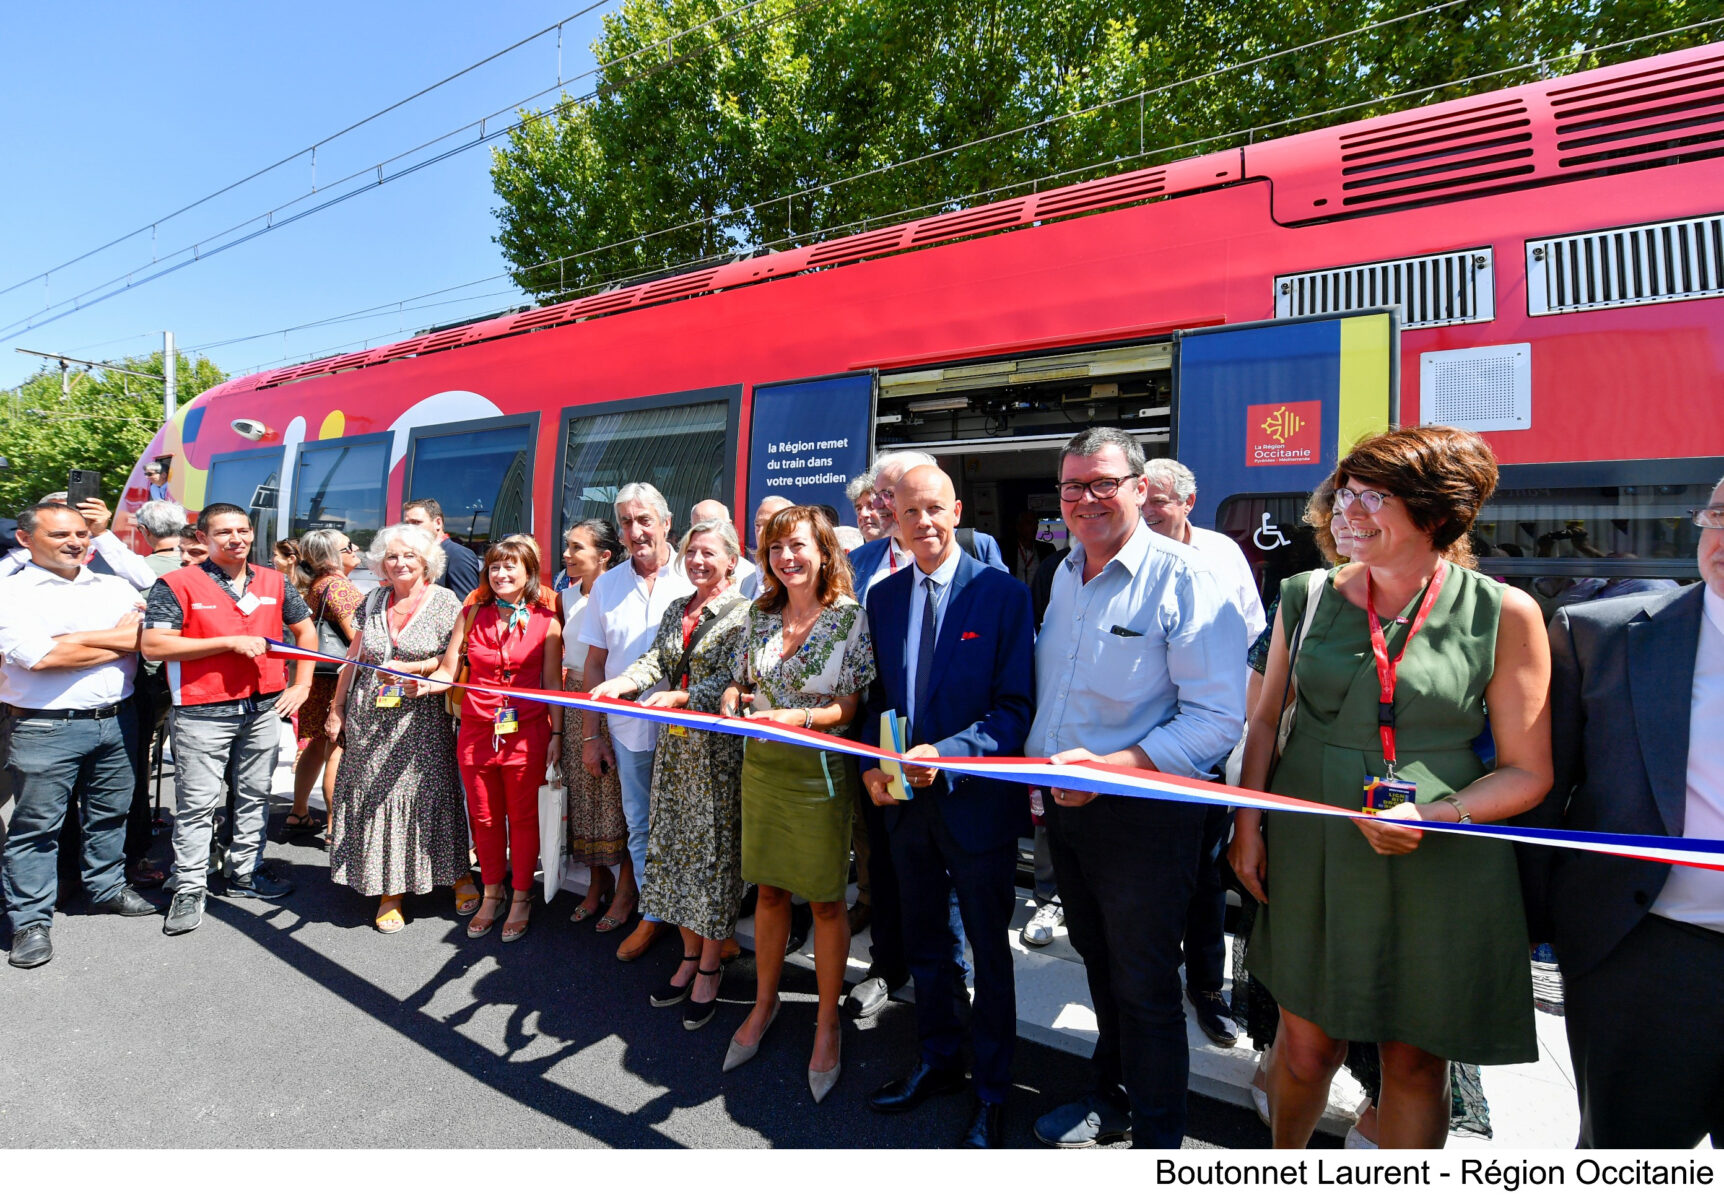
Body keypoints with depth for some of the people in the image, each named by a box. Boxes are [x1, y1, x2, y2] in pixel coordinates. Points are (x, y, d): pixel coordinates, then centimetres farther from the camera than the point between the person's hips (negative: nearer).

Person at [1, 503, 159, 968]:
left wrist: (74, 640, -12)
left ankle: (108, 887, 32)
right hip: (45, 727, -4)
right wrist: (115, 640, -9)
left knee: (110, 812, 15)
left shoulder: (115, 587, 10)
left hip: (117, 719, 4)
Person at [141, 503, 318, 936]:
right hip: (202, 713, -4)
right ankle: (189, 889, 13)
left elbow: (305, 630, 18)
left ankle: (245, 872, 27)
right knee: (197, 803, 1)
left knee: (255, 795, 13)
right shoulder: (177, 584, -5)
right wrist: (231, 642, -17)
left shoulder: (274, 582, 8)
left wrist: (301, 685, 9)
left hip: (264, 708, 5)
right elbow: (154, 645, -14)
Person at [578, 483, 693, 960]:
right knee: (641, 827, 13)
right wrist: (591, 735, 7)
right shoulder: (607, 585, 6)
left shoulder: (691, 580, -5)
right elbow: (595, 664, 9)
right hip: (629, 729, 3)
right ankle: (652, 916, 30)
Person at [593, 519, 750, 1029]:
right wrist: (621, 682, -17)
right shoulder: (676, 609, 13)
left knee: (713, 849, 1)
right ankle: (689, 954, 27)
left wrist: (681, 698, -31)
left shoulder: (742, 613, -7)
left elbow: (731, 677, -17)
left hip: (717, 748, -6)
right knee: (672, 845, 11)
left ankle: (710, 966, 16)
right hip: (673, 744, 6)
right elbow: (655, 660, 3)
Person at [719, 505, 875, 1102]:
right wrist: (733, 700, -9)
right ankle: (765, 1002, 37)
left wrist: (802, 716, -25)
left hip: (821, 772, -4)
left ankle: (827, 1022, 26)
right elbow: (741, 680, 13)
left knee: (826, 900, 7)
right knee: (769, 889, 17)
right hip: (762, 765, 4)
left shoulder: (852, 617, -11)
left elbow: (858, 704, -10)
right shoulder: (760, 614, 3)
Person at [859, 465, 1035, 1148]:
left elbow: (1016, 707, -14)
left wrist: (945, 754, -26)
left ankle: (991, 1093, 32)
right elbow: (878, 695, 10)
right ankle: (938, 1062, 43)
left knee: (989, 952, 13)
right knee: (924, 944, 21)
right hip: (906, 800, 5)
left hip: (976, 802, -5)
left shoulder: (1002, 593, -12)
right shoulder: (882, 598, 4)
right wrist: (871, 762, -7)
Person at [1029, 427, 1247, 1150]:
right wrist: (1037, 770, 9)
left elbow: (1218, 717, -21)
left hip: (1144, 817, -7)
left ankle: (1157, 1136, 31)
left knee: (1143, 984, 8)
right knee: (1098, 961, 22)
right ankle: (1110, 1099, 44)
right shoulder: (1066, 576, 8)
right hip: (1064, 810, 7)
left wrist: (1107, 767, -28)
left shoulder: (1184, 580, -15)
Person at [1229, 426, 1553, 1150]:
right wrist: (1247, 824, 4)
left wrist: (1432, 816, -18)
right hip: (1310, 858, 2)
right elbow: (1266, 717, 10)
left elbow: (1527, 771, -2)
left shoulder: (1503, 614, -5)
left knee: (1414, 1061, 13)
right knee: (1306, 1045, 13)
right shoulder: (1309, 597, 2)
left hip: (1439, 870, -1)